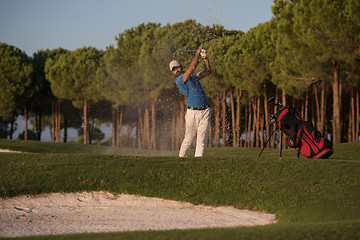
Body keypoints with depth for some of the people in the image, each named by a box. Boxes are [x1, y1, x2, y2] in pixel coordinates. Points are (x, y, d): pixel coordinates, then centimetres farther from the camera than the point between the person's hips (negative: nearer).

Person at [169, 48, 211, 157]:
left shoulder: (193, 76, 17)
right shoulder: (179, 81, -7)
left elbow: (207, 71, 17)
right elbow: (192, 67, -16)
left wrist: (205, 57, 5)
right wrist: (197, 53, -6)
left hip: (205, 111, 5)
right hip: (192, 112, -5)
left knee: (202, 139, -3)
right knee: (189, 139, 0)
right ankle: (181, 158, 14)